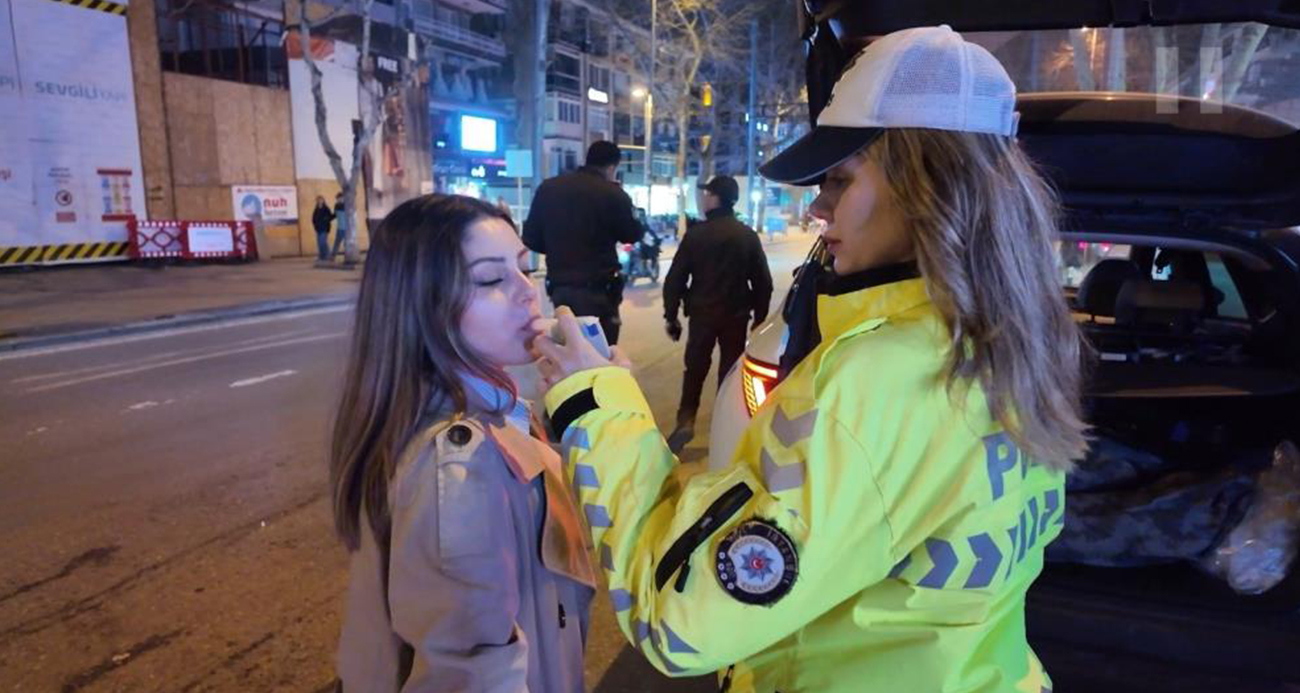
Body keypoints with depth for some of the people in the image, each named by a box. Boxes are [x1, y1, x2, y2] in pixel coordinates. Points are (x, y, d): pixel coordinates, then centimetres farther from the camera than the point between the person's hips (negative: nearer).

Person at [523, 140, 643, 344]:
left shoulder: (548, 188, 5)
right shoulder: (612, 193, -10)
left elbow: (531, 239, 8)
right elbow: (632, 235, 4)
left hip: (559, 286, 5)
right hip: (598, 288, -5)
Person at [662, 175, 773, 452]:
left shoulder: (696, 233, -7)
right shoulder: (748, 236, 1)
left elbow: (675, 279, -6)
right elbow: (763, 282, 4)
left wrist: (670, 315, 2)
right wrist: (759, 317, 13)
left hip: (702, 313, -2)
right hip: (736, 315, 2)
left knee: (695, 369, 10)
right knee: (730, 370, 11)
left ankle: (686, 420, -3)